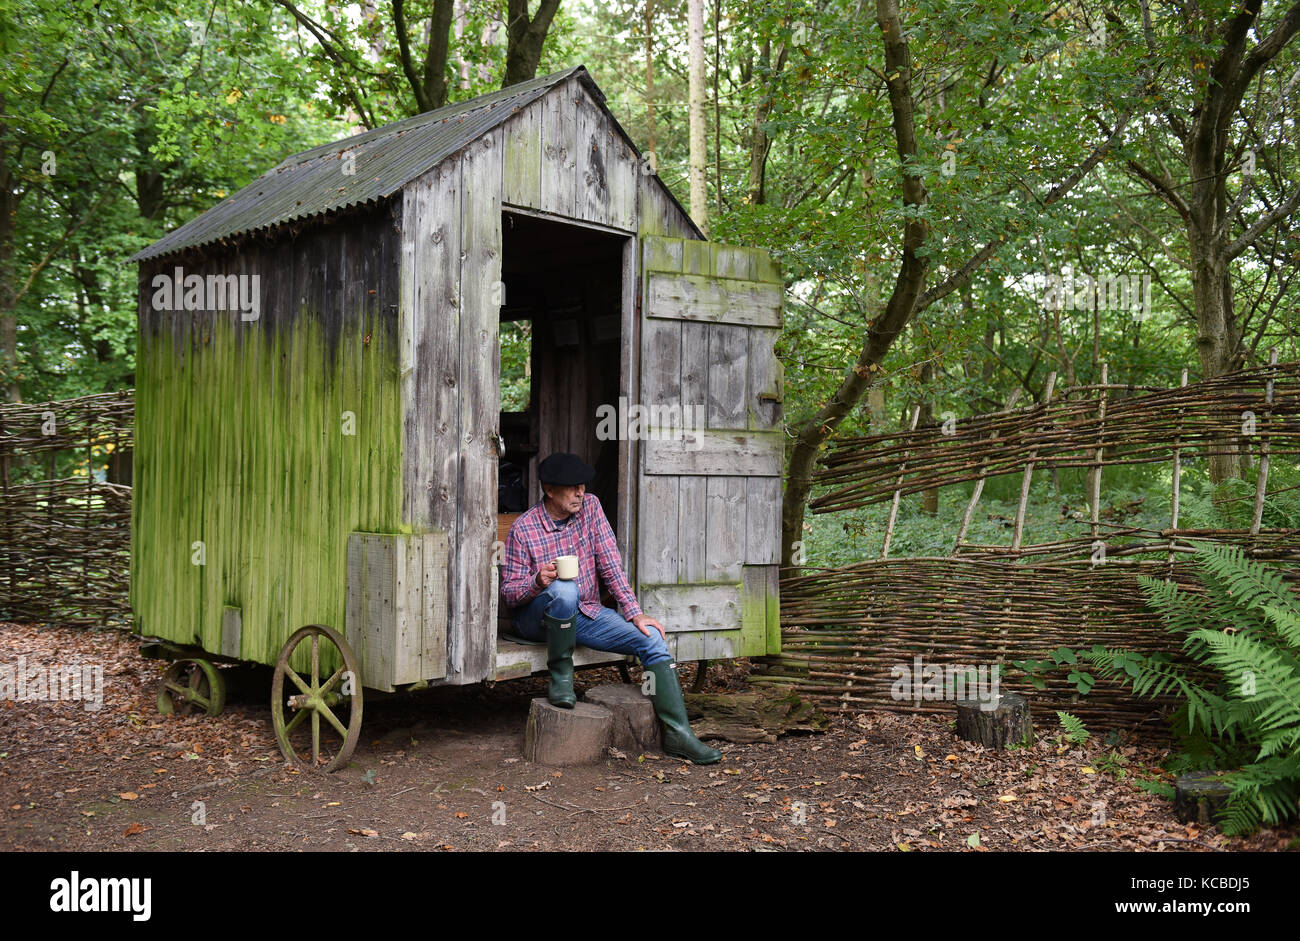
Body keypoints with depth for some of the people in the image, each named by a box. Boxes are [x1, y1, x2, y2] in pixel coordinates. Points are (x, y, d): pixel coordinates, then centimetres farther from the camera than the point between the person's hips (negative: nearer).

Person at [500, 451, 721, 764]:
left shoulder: (590, 507, -3)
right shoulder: (522, 530, -14)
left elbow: (610, 564, -2)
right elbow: (507, 593, -10)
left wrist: (634, 613, -9)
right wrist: (538, 581, -32)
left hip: (584, 613, 4)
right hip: (536, 618, -4)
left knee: (652, 637, -15)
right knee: (565, 590, -39)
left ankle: (678, 733, -11)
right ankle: (560, 677, -17)